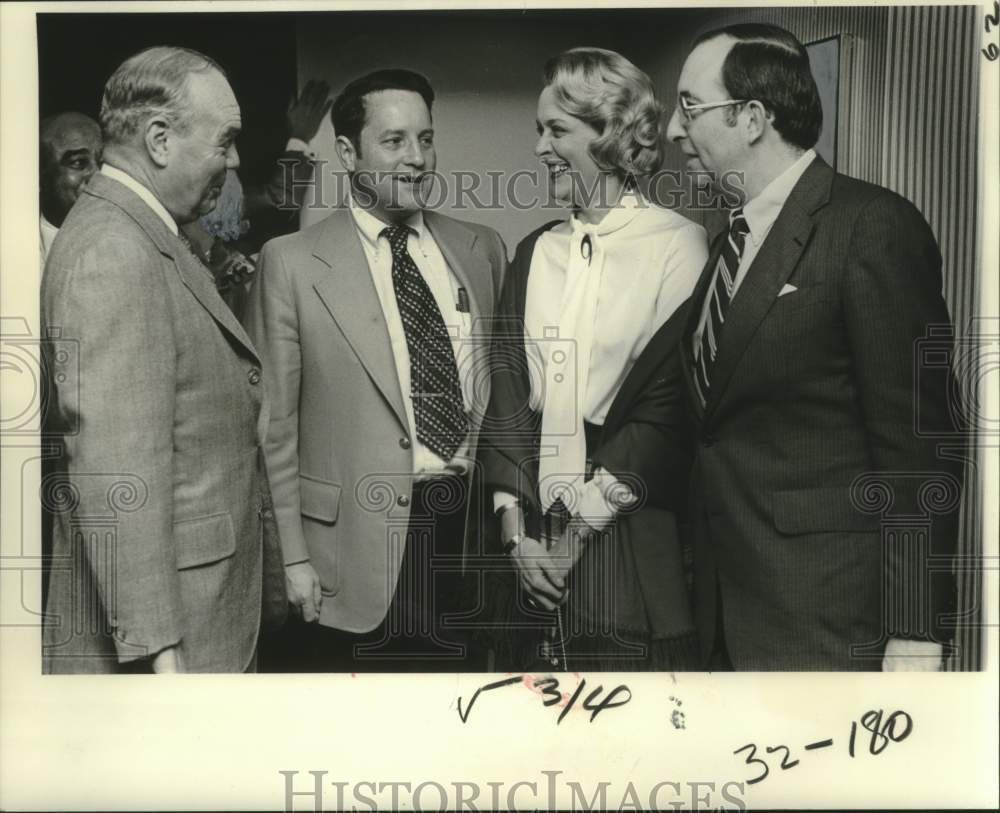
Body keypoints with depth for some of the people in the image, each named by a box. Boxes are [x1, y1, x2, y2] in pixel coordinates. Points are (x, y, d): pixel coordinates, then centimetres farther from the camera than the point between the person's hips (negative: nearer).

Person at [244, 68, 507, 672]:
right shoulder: (292, 263, -4)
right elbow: (273, 427, -4)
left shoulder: (481, 249, 8)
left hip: (472, 528, 4)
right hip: (353, 552, -3)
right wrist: (292, 559, -6)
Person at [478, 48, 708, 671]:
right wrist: (515, 521, -4)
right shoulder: (536, 252, 10)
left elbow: (669, 409, -11)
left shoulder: (678, 246, -6)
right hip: (531, 539, 5)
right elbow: (508, 391, 6)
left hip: (631, 547, -4)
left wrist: (581, 524, -11)